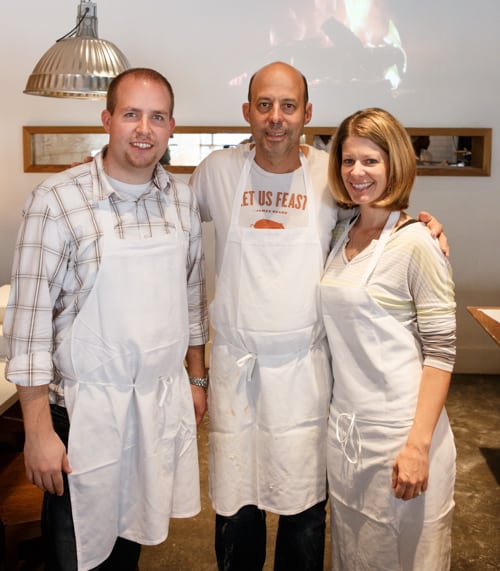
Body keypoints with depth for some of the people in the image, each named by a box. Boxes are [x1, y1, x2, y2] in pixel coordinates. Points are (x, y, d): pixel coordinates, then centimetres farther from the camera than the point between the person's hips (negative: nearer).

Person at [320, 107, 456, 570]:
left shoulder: (415, 243, -13)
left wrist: (419, 445, -19)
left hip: (400, 428, -6)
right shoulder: (342, 235, 6)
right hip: (345, 425, 6)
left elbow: (441, 351, -14)